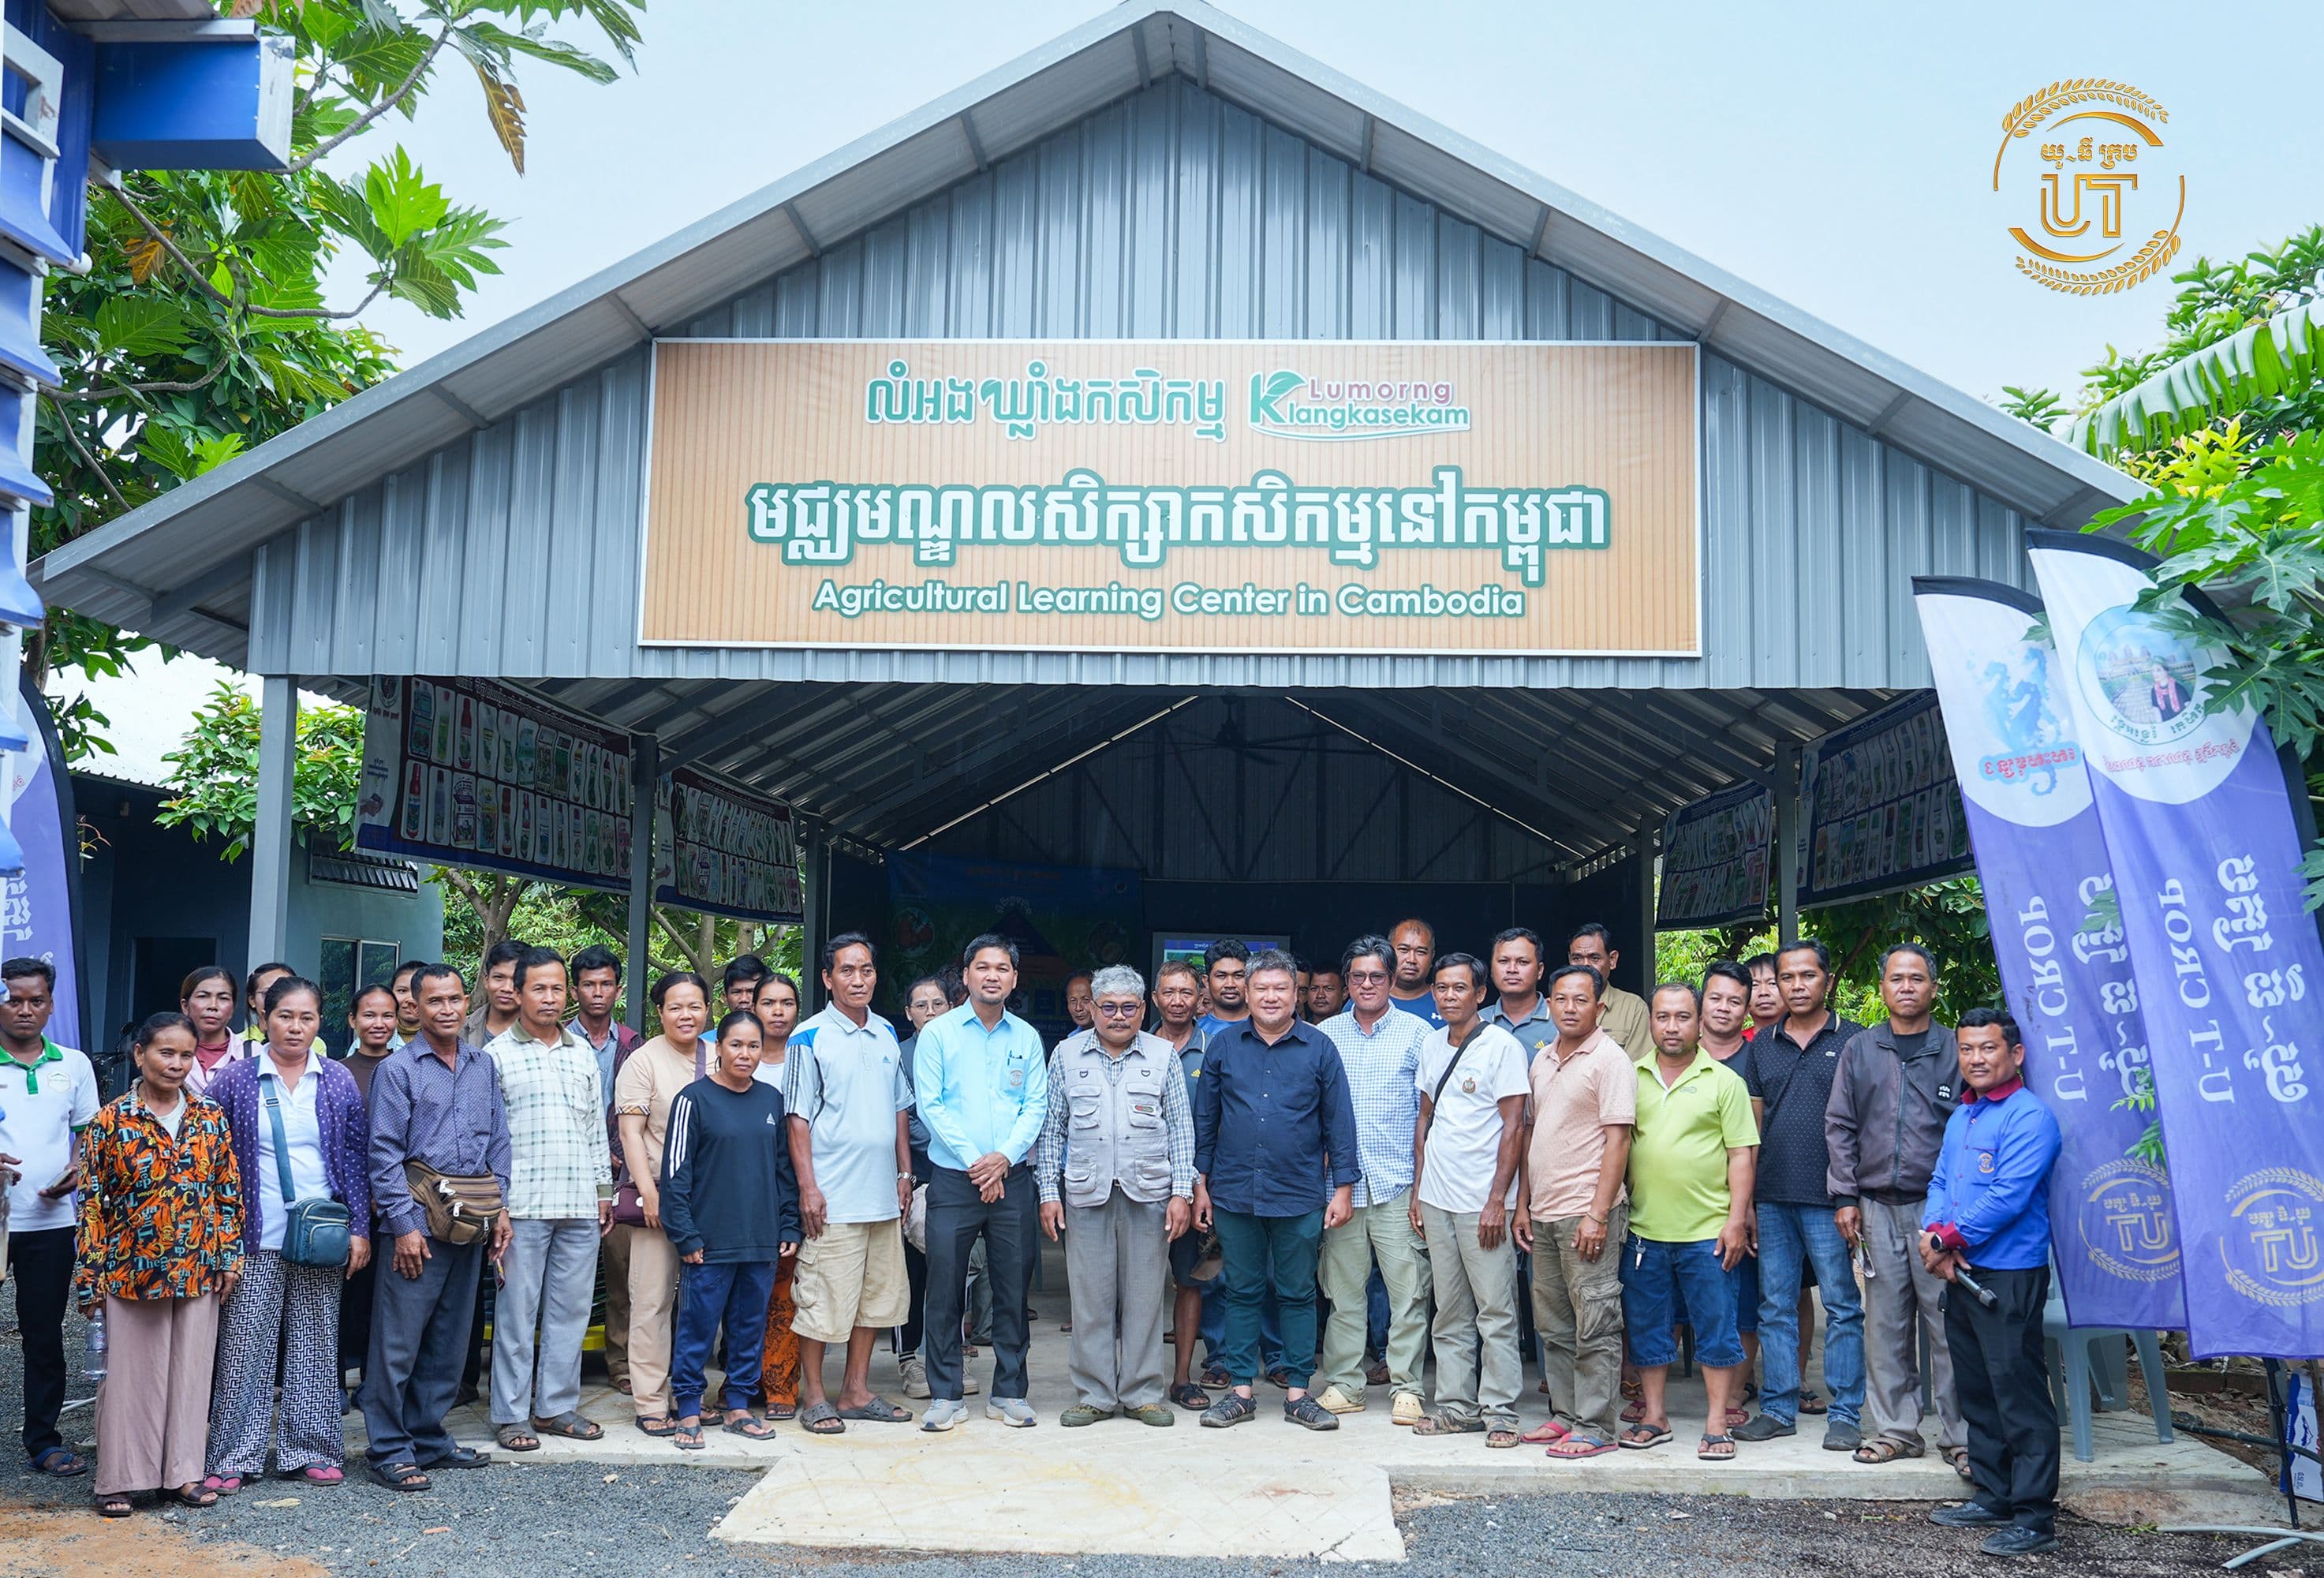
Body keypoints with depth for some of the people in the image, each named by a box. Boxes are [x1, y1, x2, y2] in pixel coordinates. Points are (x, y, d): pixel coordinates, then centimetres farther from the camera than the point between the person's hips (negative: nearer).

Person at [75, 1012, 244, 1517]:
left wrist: (229, 1256, 2)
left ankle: (182, 1472, 17)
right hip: (130, 1268, -2)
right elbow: (92, 1202, -4)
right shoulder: (111, 1121, -4)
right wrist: (90, 1277, -7)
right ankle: (119, 1479, 15)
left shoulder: (210, 1119, 4)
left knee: (190, 1370, 7)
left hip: (197, 1269, 2)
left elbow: (229, 1192, 8)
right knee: (128, 1372, 5)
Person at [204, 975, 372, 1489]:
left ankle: (312, 1451, 16)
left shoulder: (338, 1082, 6)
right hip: (255, 1237, -1)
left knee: (315, 1345, 7)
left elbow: (356, 1157, 7)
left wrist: (360, 1228, 1)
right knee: (245, 1346, 0)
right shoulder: (237, 1080, 2)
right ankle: (234, 1456, 9)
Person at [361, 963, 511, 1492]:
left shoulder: (483, 1065, 12)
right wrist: (404, 1224, -13)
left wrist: (500, 1207, 8)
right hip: (420, 1220, -5)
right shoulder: (398, 1068, -4)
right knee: (398, 1339, -4)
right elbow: (384, 1152, -8)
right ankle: (389, 1449, 4)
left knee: (449, 1339, 12)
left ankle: (429, 1437, 22)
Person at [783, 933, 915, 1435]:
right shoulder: (809, 1038, -5)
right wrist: (808, 1187, -13)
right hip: (833, 1197, -6)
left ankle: (856, 1393, 21)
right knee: (823, 1299, -2)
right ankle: (814, 1398, 9)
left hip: (883, 1195, 6)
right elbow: (798, 1117, -7)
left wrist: (905, 1172, 13)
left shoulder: (886, 1035, 12)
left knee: (876, 1295, 11)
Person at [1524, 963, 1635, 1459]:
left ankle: (1596, 1427, 2)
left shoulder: (1609, 1060, -8)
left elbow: (1617, 1140, -13)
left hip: (1586, 1213, -8)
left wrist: (1598, 1214, -18)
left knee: (1594, 1326, -3)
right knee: (1554, 1326, 13)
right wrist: (1525, 1203, 14)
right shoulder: (1543, 1061, 15)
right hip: (1544, 1214, 8)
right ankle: (1565, 1414, 23)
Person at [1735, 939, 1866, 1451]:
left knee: (1841, 1306, 0)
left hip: (1828, 1197, -4)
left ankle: (1845, 1414, 8)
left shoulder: (1852, 1040, 1)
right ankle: (1778, 1408, 17)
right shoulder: (1763, 1043, 13)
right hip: (1772, 1197, 4)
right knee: (1775, 1306, 9)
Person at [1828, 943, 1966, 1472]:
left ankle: (1958, 1434, 6)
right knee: (1885, 1322, 6)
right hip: (1877, 1207, 2)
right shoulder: (1860, 1050, 10)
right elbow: (1840, 1125, 11)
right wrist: (1845, 1196, 4)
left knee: (1946, 1320, -3)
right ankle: (1896, 1429, 15)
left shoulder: (1954, 1050, 4)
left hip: (1938, 1205, -2)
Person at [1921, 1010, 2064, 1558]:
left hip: (2009, 1274, -9)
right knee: (1976, 1390, 15)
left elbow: (2009, 1196, -19)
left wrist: (1949, 1238, -12)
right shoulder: (1961, 1116, 15)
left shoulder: (2029, 1117, -12)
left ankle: (2034, 1516, -3)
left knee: (2019, 1391, -7)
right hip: (1961, 1273, 9)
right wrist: (1933, 1234, -5)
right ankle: (1992, 1496, 26)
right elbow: (1941, 1182, 14)